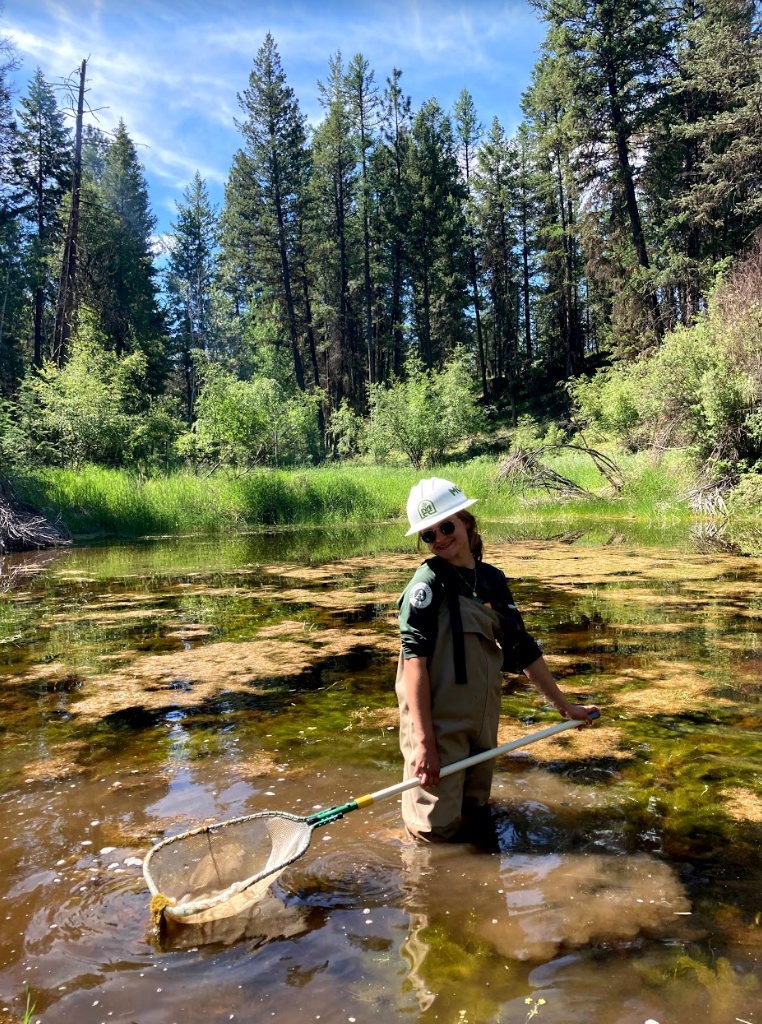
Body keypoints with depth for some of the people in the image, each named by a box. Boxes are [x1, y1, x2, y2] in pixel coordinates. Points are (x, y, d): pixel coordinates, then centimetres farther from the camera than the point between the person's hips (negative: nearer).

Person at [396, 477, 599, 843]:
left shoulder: (492, 579, 6)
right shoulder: (428, 582, -13)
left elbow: (523, 649, 13)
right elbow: (414, 659, -19)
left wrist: (564, 706, 17)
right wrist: (425, 741, -23)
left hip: (482, 722, 6)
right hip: (438, 725, -6)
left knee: (474, 814, 14)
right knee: (438, 829, -1)